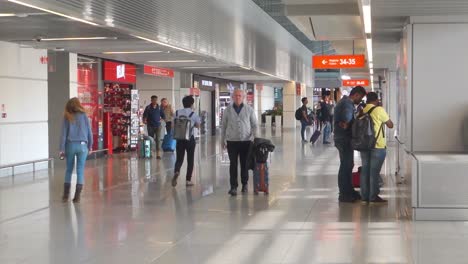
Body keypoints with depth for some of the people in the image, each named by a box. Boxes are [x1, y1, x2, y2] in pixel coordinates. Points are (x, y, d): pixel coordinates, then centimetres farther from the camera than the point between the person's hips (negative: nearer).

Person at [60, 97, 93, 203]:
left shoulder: (67, 118, 2)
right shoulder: (84, 116, 2)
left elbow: (64, 134, -1)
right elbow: (89, 132, 4)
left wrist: (62, 149, 1)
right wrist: (90, 146, 13)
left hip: (70, 145, 1)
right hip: (82, 145, -1)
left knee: (69, 170, 14)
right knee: (80, 171, 3)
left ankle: (66, 195, 13)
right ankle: (77, 196, -1)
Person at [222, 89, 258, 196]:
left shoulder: (249, 110, 3)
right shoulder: (228, 110, 4)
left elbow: (254, 125, 7)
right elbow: (223, 126, 11)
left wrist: (253, 136, -5)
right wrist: (223, 139, 10)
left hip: (246, 141, 0)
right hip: (232, 141, 0)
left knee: (244, 164, 8)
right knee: (233, 164, -3)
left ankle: (244, 184, 22)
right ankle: (233, 186, -1)